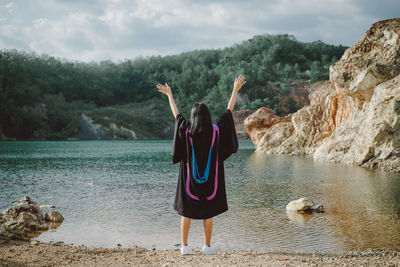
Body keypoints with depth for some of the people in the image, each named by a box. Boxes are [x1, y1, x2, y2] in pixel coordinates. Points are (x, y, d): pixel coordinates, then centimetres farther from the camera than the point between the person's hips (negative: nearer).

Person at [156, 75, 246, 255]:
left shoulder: (187, 131, -9)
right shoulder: (216, 131, -10)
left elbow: (176, 114, 4)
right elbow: (229, 111, -1)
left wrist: (169, 94, 16)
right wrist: (235, 90, 7)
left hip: (190, 177, 0)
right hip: (210, 178, 0)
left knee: (186, 211, 9)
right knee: (208, 212, 8)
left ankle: (184, 245, 7)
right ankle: (207, 246, 10)